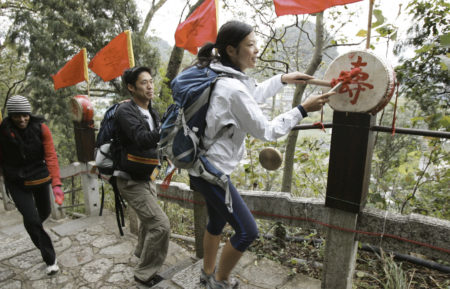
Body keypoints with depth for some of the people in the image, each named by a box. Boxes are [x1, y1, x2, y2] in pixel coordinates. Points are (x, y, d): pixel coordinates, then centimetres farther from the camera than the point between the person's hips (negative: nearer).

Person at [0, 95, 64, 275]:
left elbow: (51, 156, -19)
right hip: (17, 183, -1)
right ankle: (50, 259, 8)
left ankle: (34, 228, 59)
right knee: (31, 219, -9)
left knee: (45, 212, 20)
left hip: (40, 178, 2)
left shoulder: (41, 128, -15)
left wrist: (56, 184, -26)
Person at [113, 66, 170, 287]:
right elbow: (142, 140, -36)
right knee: (160, 225, -12)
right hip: (130, 181, -9)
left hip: (146, 178, 9)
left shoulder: (152, 113, 6)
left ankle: (141, 252, 53)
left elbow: (156, 141, 14)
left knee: (149, 219, 26)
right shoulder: (125, 111, -20)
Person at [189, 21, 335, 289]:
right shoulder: (232, 88, -24)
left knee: (218, 221, 25)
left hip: (205, 166, 10)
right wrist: (303, 109, -12)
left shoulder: (222, 77, 6)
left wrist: (282, 79, 21)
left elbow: (253, 94, 24)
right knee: (247, 230, 2)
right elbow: (265, 131, -18)